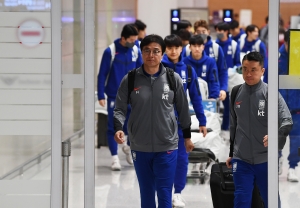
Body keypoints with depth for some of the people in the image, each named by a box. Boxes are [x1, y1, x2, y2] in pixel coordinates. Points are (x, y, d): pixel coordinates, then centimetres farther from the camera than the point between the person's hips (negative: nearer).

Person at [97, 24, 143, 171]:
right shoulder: (110, 51, -11)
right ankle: (115, 157, 10)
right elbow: (102, 74, -7)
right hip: (114, 96, -3)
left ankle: (129, 147, 31)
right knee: (113, 127, 1)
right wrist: (101, 95, -9)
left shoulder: (136, 51, 0)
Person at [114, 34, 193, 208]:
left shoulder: (173, 79, -3)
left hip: (167, 146, -1)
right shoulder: (130, 80, -3)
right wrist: (118, 128, -21)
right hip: (140, 147, 1)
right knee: (146, 193, 14)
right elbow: (120, 109, -2)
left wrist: (187, 136, 13)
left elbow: (183, 109, 7)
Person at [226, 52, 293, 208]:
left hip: (266, 160, -3)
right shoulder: (236, 93, 7)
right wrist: (231, 153, 19)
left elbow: (287, 121, -15)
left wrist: (275, 136, -34)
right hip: (241, 160, 3)